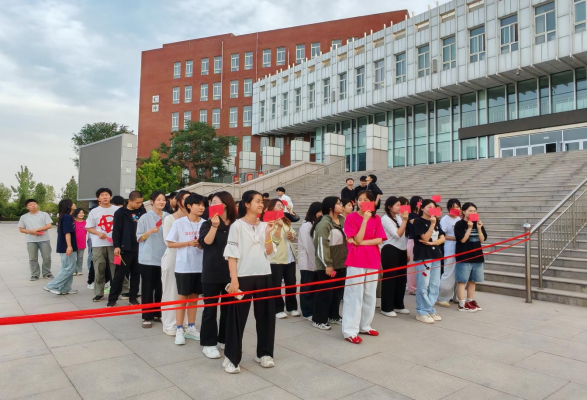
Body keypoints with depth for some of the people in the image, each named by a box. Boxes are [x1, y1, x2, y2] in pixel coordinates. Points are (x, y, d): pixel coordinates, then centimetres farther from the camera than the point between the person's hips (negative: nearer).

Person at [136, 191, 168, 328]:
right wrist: (150, 231, -18)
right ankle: (147, 317, 11)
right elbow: (139, 238, -2)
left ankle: (158, 314, 23)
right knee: (148, 289, 2)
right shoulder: (145, 218, -3)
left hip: (164, 258, 3)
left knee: (161, 288, 9)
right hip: (148, 259, -3)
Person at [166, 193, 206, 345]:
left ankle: (191, 328, 26)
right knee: (182, 297, 5)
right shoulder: (179, 223, -6)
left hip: (200, 266, 3)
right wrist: (189, 243, -15)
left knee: (194, 297, 13)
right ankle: (179, 330, 16)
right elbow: (170, 243, -5)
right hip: (183, 267, -3)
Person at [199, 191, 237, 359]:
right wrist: (214, 226, -30)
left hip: (231, 272, 2)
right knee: (210, 309, 4)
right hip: (212, 273, -2)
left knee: (228, 307, 11)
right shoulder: (208, 224, -1)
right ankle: (208, 343, 15)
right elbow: (205, 243, -18)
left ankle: (225, 340, 26)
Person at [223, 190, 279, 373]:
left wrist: (268, 234, -8)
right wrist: (234, 279, -14)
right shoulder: (237, 226, -5)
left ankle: (264, 353, 27)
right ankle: (231, 358, 14)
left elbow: (269, 253, 5)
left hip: (264, 276, 5)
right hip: (243, 276, -5)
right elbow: (232, 255, -8)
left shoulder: (264, 225, 8)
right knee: (238, 317, 1)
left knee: (266, 315, 11)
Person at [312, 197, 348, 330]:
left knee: (338, 291, 16)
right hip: (327, 265, -8)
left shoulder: (343, 220, 8)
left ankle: (333, 316, 32)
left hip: (341, 263, 8)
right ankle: (318, 320, 14)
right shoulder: (324, 223, -17)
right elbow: (322, 245, -21)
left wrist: (347, 259, 18)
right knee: (325, 293, 1)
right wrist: (327, 264, -21)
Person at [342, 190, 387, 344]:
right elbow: (357, 239, -14)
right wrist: (365, 219, -19)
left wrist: (362, 243, -14)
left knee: (370, 294, 12)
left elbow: (379, 240, -2)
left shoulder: (376, 219, 6)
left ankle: (365, 325, 26)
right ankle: (350, 331, 0)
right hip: (356, 260, -5)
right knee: (354, 295, -5)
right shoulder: (351, 217, -6)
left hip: (372, 260, 5)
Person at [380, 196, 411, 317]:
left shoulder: (399, 217, 10)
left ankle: (398, 306, 24)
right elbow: (397, 234, -17)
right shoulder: (385, 219, -11)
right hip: (390, 251, -8)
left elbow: (405, 234, 16)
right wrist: (404, 221, -17)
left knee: (402, 278, 12)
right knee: (389, 279, -3)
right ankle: (386, 308, 6)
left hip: (401, 251, 8)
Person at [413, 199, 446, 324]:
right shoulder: (418, 221, -5)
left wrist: (432, 243, -9)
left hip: (435, 256, 7)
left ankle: (430, 310, 19)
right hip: (423, 256, -7)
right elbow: (425, 238, -13)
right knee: (423, 286, -5)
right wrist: (432, 224, -16)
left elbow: (442, 238, 8)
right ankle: (422, 312, 4)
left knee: (435, 285, 9)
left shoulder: (436, 222, 15)